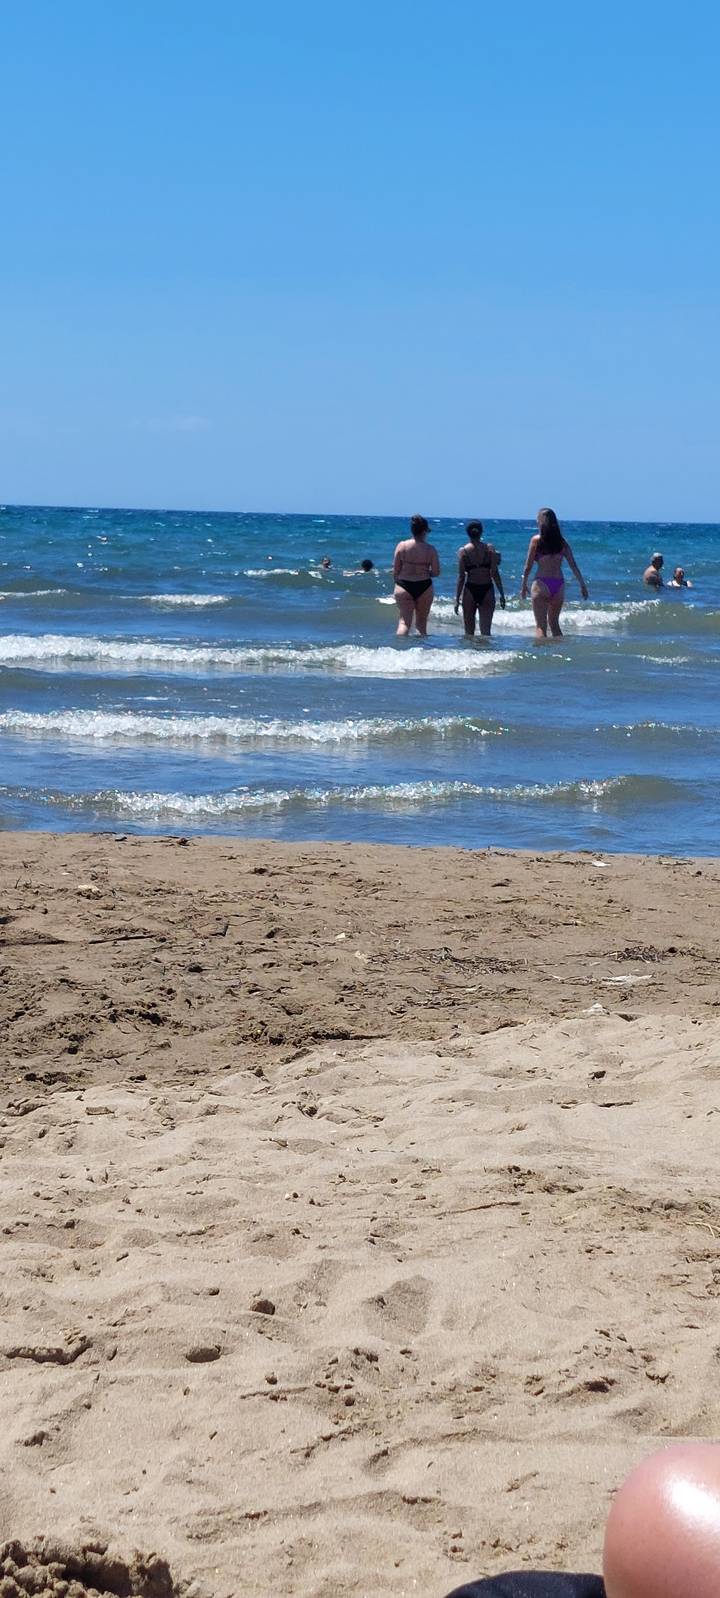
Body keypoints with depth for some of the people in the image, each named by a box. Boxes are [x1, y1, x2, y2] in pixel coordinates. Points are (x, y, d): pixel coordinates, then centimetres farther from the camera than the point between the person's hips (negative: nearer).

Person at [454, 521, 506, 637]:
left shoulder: (463, 551, -3)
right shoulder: (489, 549, -1)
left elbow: (461, 577, -5)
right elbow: (495, 574, -4)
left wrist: (457, 599, 0)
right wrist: (502, 594, 2)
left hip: (470, 590, 0)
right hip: (487, 589, 0)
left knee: (469, 631, 10)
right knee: (485, 630, 2)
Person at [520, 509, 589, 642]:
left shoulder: (536, 540, -4)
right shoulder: (562, 542, 6)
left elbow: (528, 566, -3)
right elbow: (573, 565, 4)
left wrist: (524, 586, 7)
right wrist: (583, 584, 7)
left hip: (542, 583, -4)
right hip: (559, 585, 4)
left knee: (540, 625, -4)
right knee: (554, 623, 20)